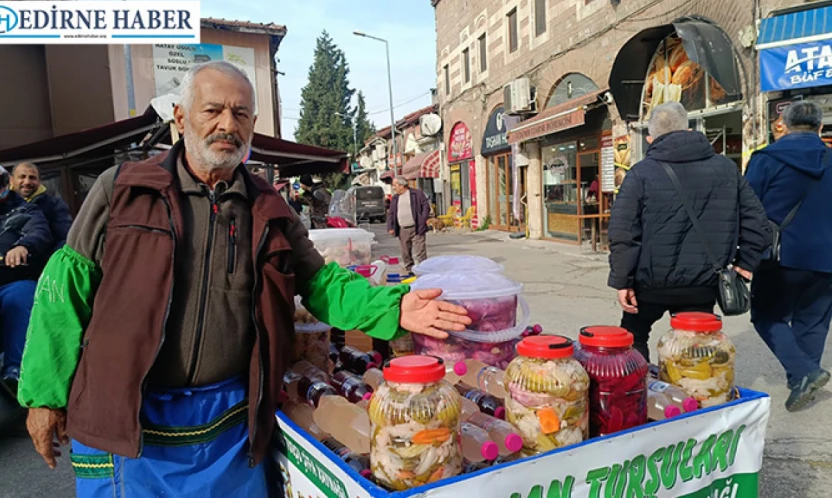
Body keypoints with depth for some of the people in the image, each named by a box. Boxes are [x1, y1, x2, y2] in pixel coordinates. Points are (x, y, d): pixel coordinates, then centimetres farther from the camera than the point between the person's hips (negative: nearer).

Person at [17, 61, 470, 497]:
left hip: (230, 420, 2)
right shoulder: (121, 189, -3)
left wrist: (393, 308, -12)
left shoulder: (269, 211, 4)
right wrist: (45, 395, -1)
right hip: (126, 423, -1)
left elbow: (320, 282, 4)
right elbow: (68, 287, -1)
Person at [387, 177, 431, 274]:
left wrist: (423, 221, -12)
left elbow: (426, 206, -3)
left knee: (420, 253, -8)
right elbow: (391, 214, 15)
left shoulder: (417, 194, 1)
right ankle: (410, 271, 21)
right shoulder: (395, 198, 15)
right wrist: (390, 227, 4)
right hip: (402, 231, 5)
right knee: (406, 254, 9)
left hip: (416, 229, -5)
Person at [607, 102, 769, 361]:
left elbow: (623, 232, -13)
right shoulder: (726, 168, 5)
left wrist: (622, 281, -8)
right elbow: (755, 220, 6)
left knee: (633, 339, 21)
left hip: (652, 282, -2)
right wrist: (744, 263, 14)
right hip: (703, 285, 3)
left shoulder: (641, 173, -7)